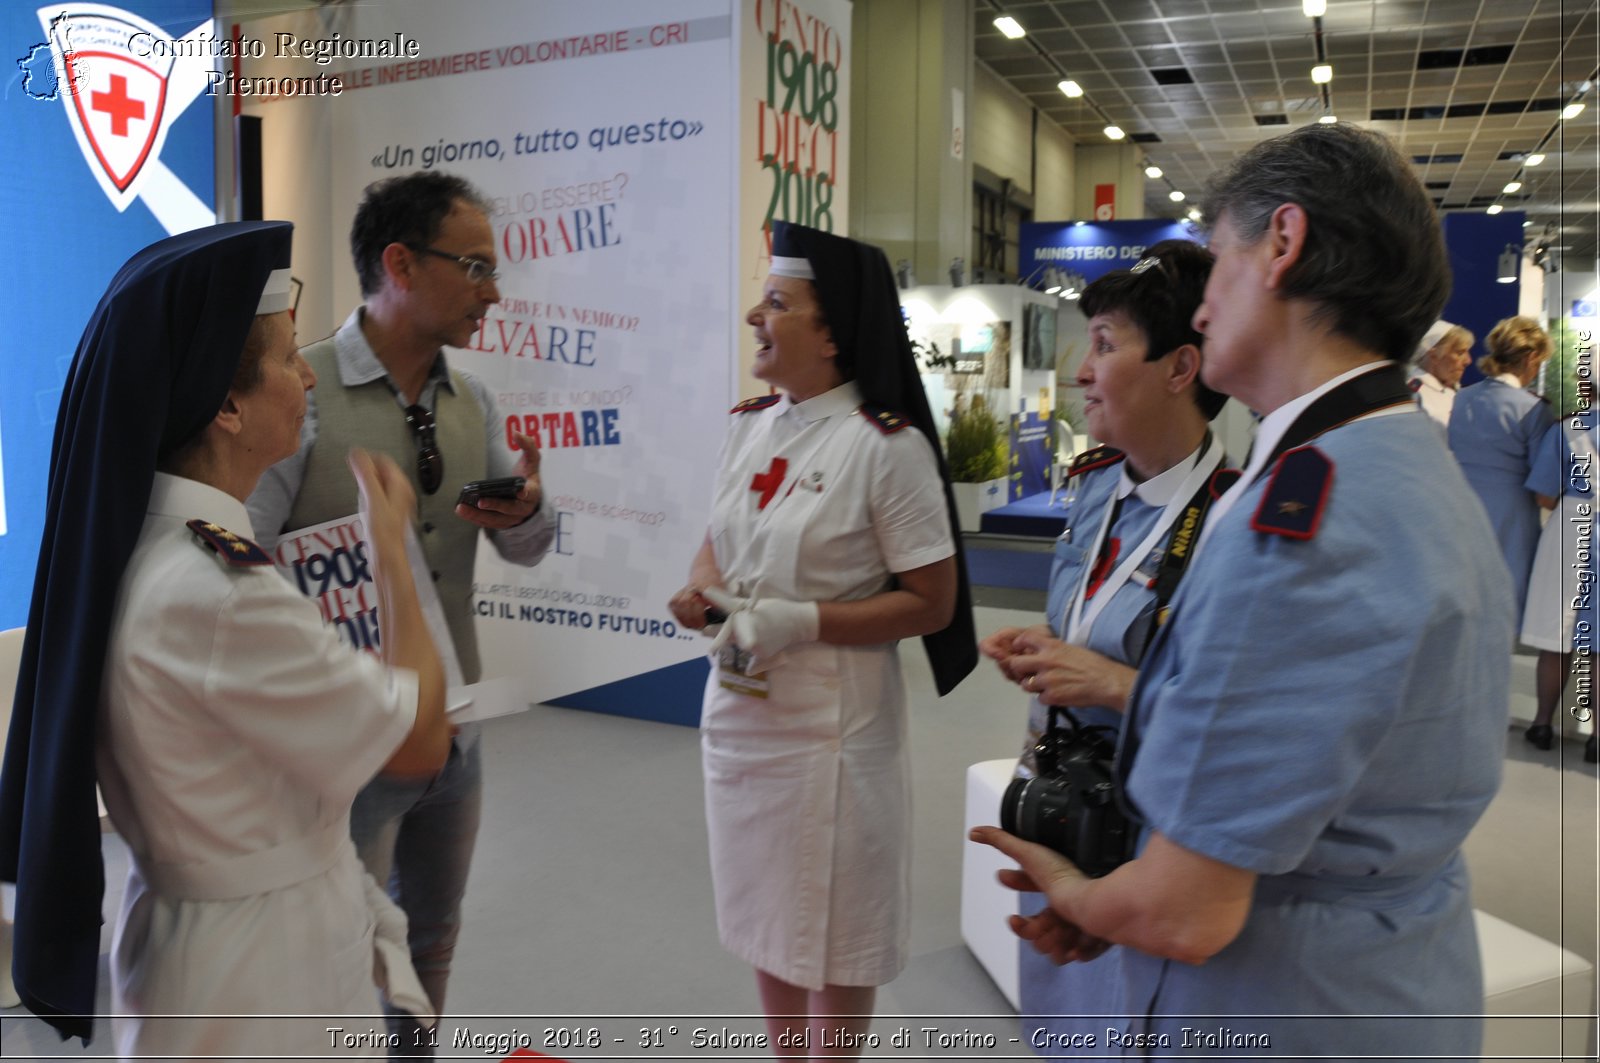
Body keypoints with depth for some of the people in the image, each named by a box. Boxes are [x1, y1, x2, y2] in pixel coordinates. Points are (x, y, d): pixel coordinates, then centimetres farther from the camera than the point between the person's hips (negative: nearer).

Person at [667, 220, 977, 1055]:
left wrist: (802, 622, -23)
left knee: (834, 926, 11)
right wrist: (699, 588, -7)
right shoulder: (749, 425, 5)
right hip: (737, 706, 7)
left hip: (829, 720, -7)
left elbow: (932, 604, -15)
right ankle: (785, 1053, 42)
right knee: (764, 909, 21)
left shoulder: (886, 445, -16)